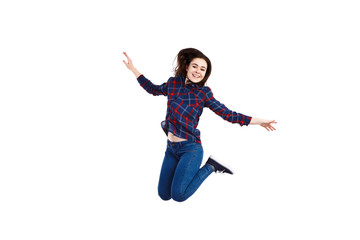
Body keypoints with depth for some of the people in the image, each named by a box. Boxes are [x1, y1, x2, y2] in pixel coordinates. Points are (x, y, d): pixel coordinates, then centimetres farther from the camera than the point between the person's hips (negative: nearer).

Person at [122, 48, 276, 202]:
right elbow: (153, 89, 22)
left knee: (178, 195, -13)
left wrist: (259, 121, -8)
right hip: (171, 148, 5)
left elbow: (228, 114, -6)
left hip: (190, 149, -5)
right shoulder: (173, 83, 3)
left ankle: (210, 167, 7)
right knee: (164, 194, 8)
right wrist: (133, 69, 21)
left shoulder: (204, 93, -7)